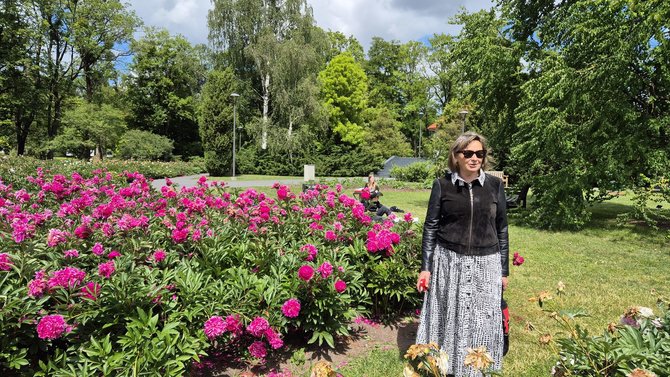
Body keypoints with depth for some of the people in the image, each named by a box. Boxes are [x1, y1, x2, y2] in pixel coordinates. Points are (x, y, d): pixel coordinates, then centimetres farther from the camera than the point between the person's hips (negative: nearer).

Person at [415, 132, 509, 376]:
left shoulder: (495, 185, 1)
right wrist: (425, 267, -3)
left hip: (485, 265, 1)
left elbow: (502, 229, 6)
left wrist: (504, 271, 7)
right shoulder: (442, 185, -3)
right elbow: (430, 227, 0)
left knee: (482, 322, 9)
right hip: (449, 262, -1)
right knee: (448, 319, 9)